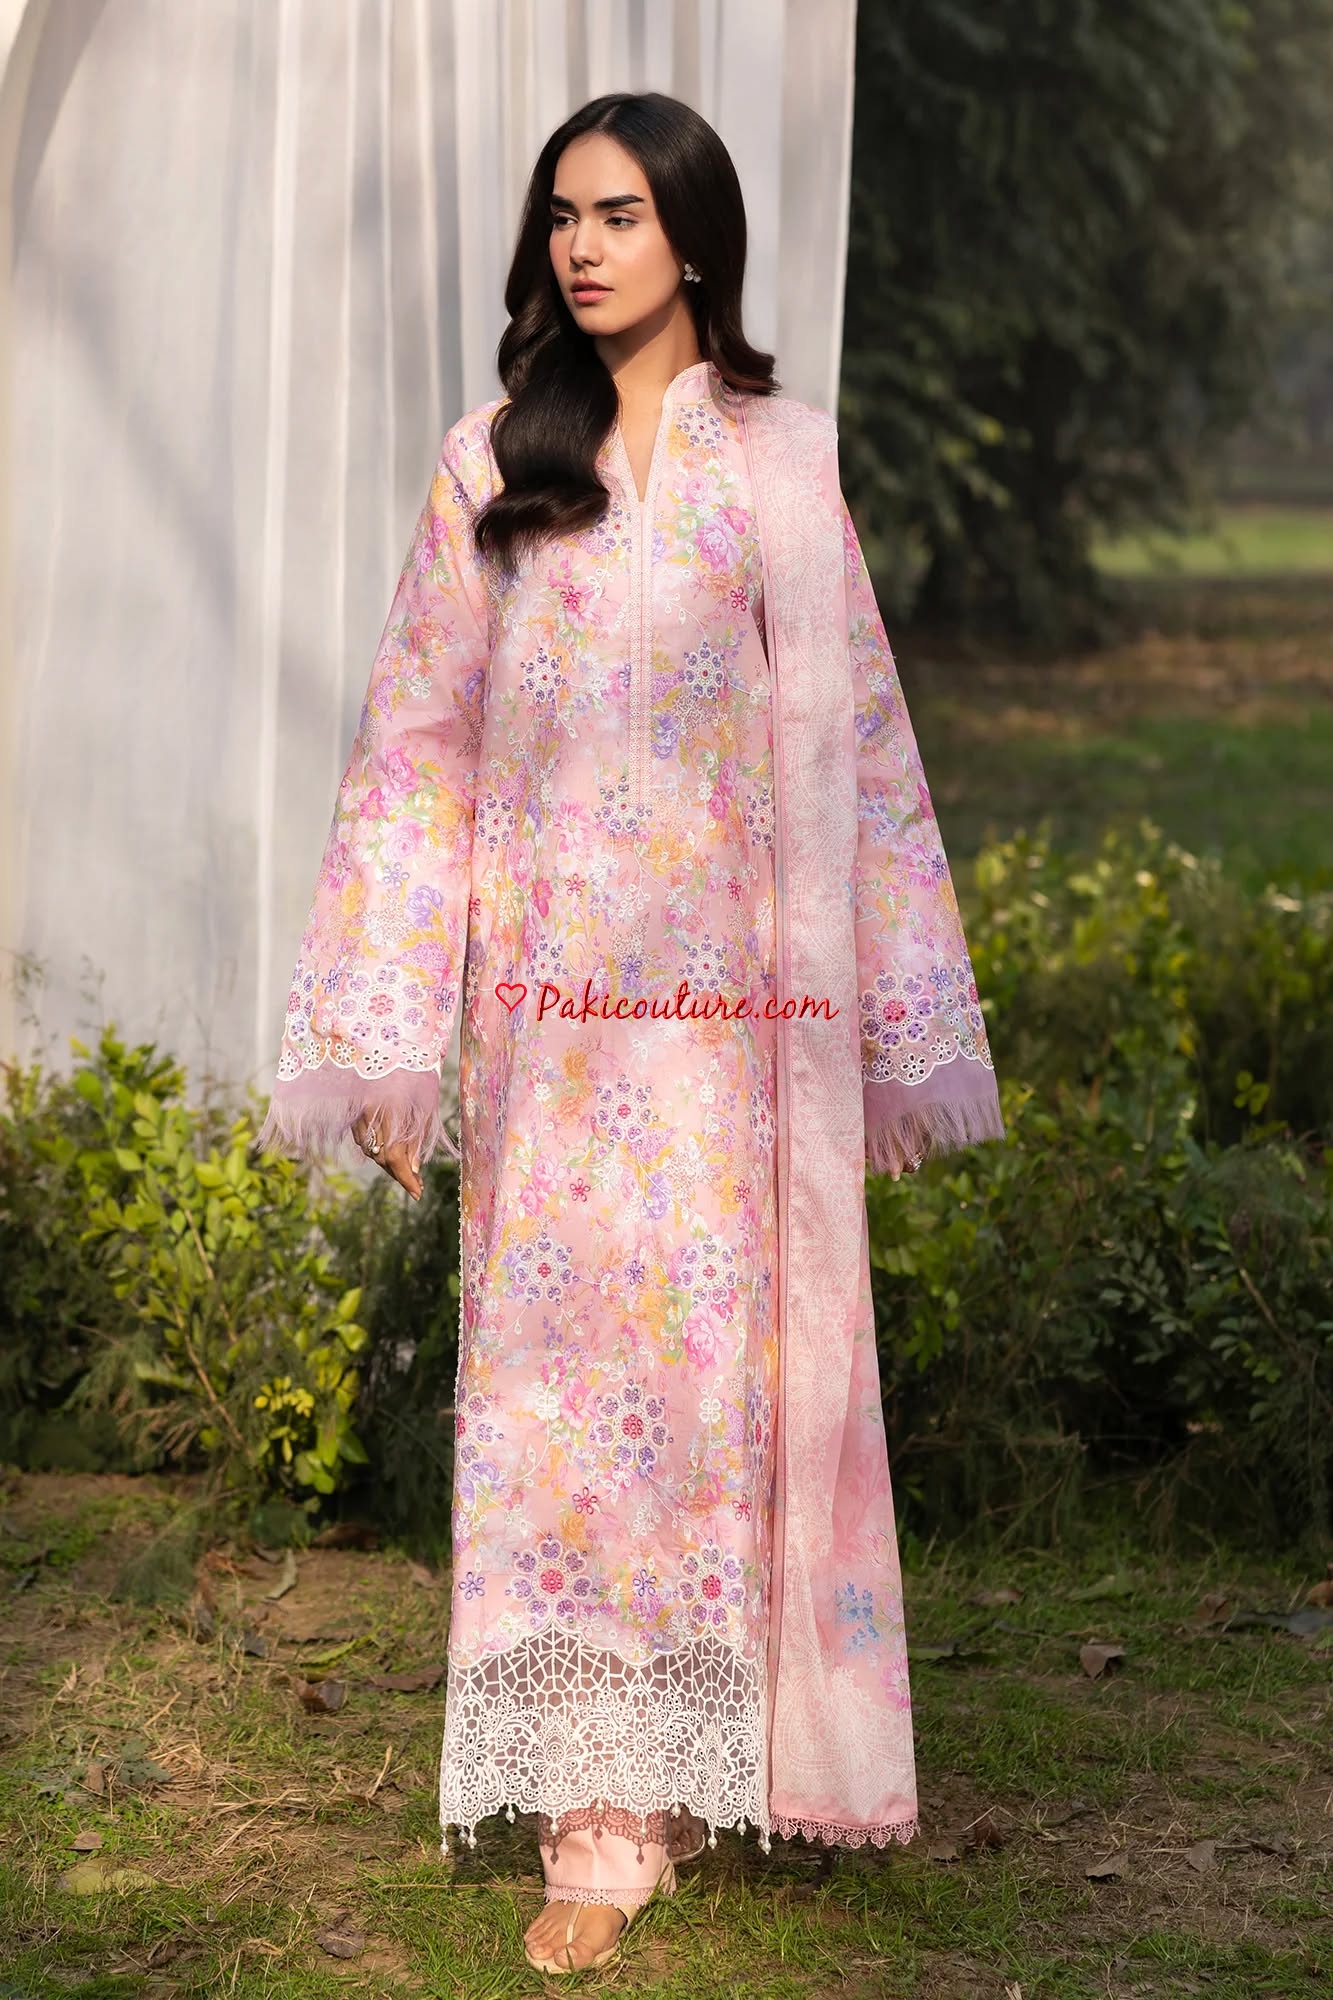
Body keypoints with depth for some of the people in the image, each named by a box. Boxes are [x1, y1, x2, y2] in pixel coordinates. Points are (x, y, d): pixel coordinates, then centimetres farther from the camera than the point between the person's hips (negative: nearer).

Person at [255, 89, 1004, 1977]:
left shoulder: (784, 459, 7)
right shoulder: (490, 467, 10)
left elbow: (860, 744, 6)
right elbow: (416, 744, 8)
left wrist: (899, 1038, 2)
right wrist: (388, 1034, 2)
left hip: (749, 1006, -1)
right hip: (556, 1006, 1)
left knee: (744, 1370, 2)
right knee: (566, 1379, -1)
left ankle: (727, 1755, 17)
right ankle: (604, 1820, 4)